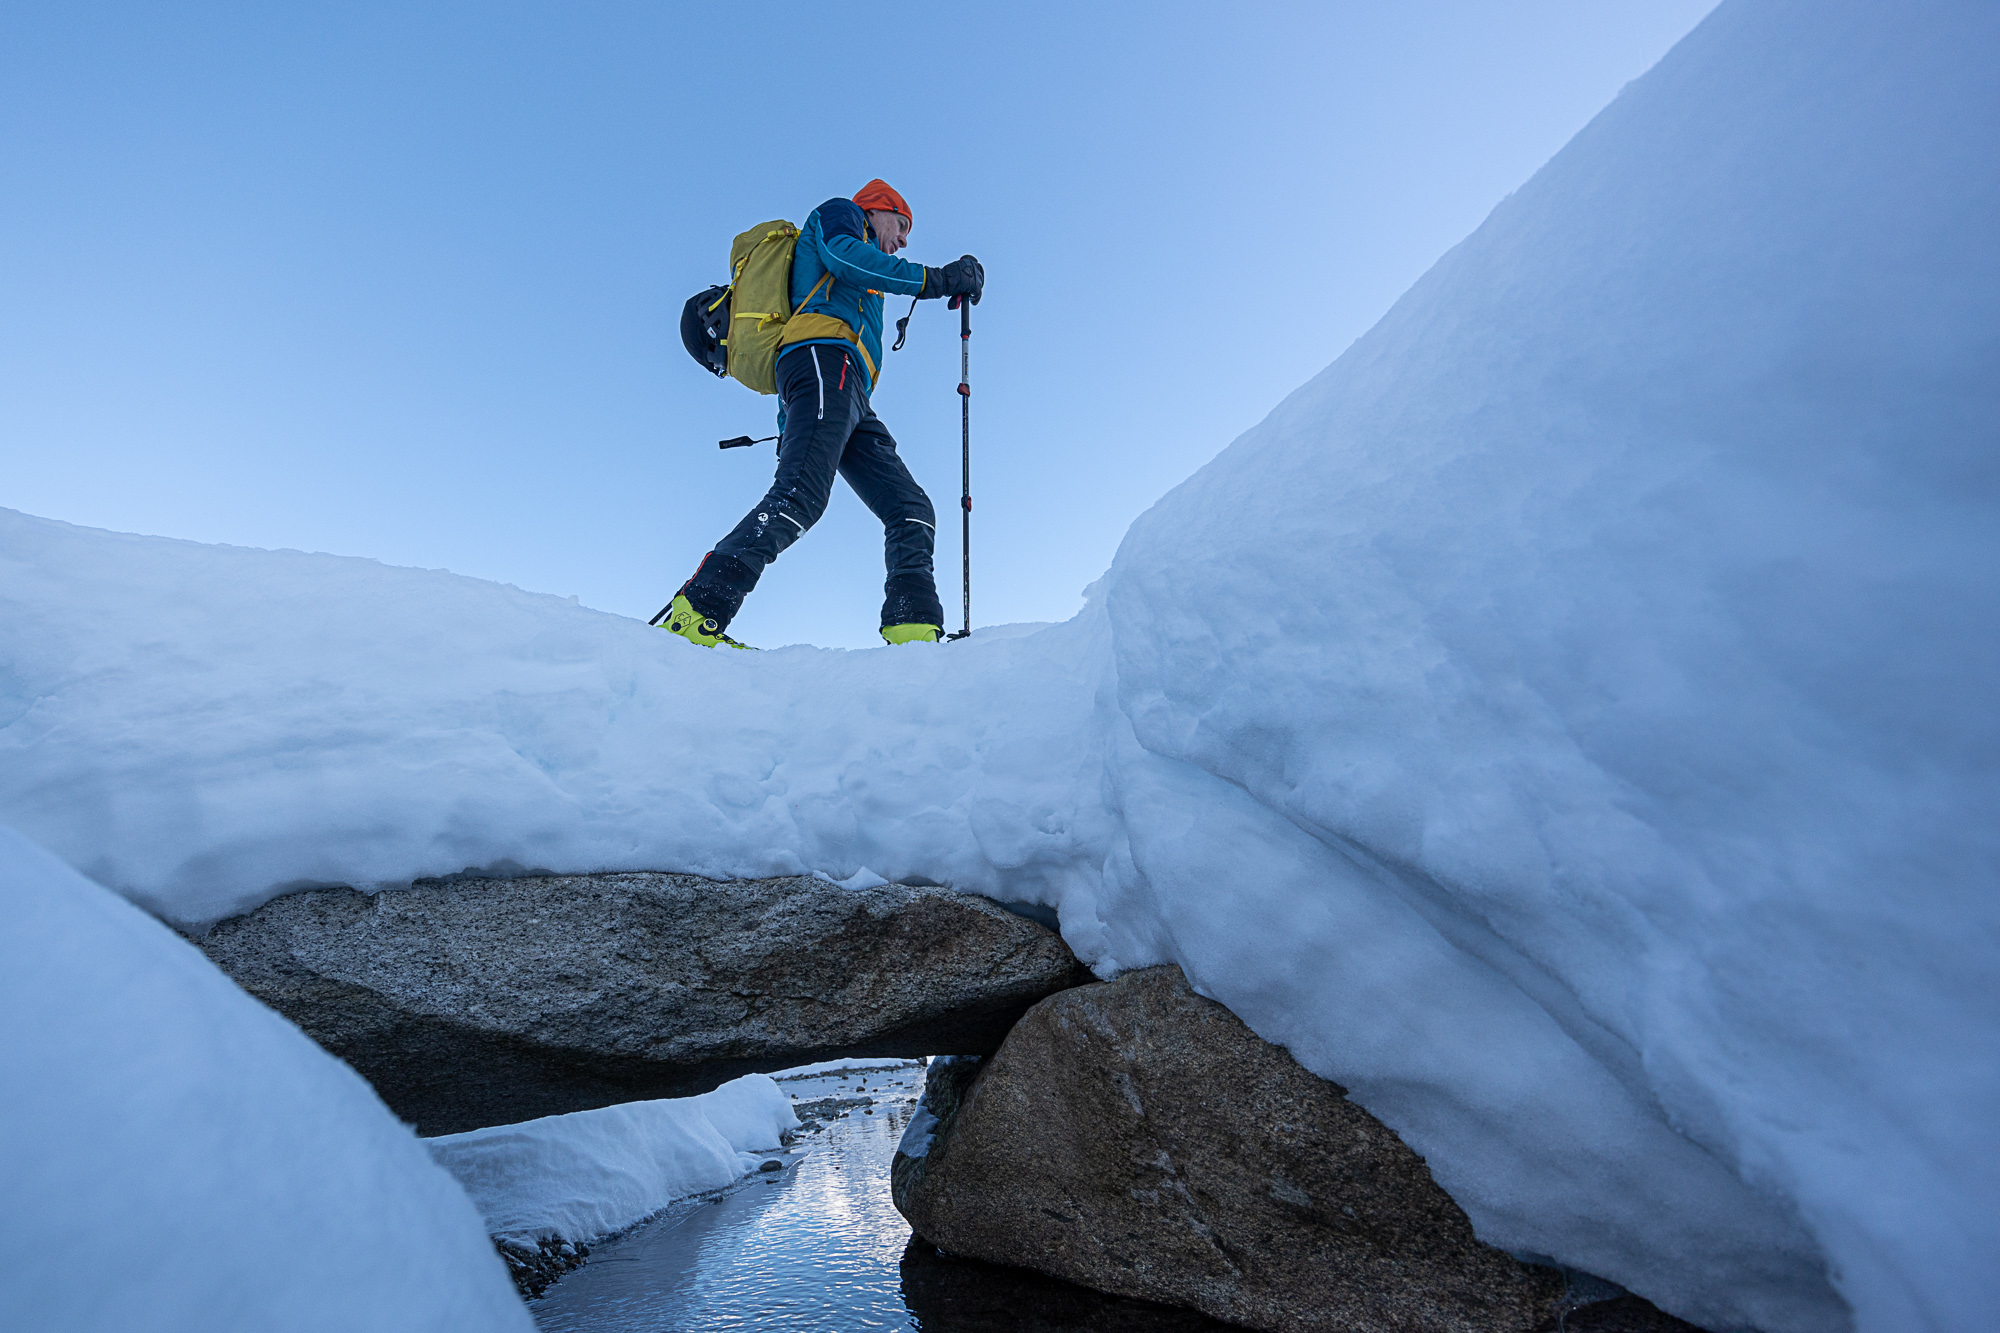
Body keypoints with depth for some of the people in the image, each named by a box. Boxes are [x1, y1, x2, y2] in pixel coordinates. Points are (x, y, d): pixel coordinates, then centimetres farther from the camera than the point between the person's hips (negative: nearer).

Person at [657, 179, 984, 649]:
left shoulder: (857, 284, 43)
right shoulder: (836, 215, 23)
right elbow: (844, 255, -3)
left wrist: (788, 428, 27)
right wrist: (933, 279, -3)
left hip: (852, 402, 9)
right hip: (825, 358, -9)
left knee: (911, 509, -6)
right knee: (801, 494, -28)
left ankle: (914, 632, -22)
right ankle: (694, 614, -35)